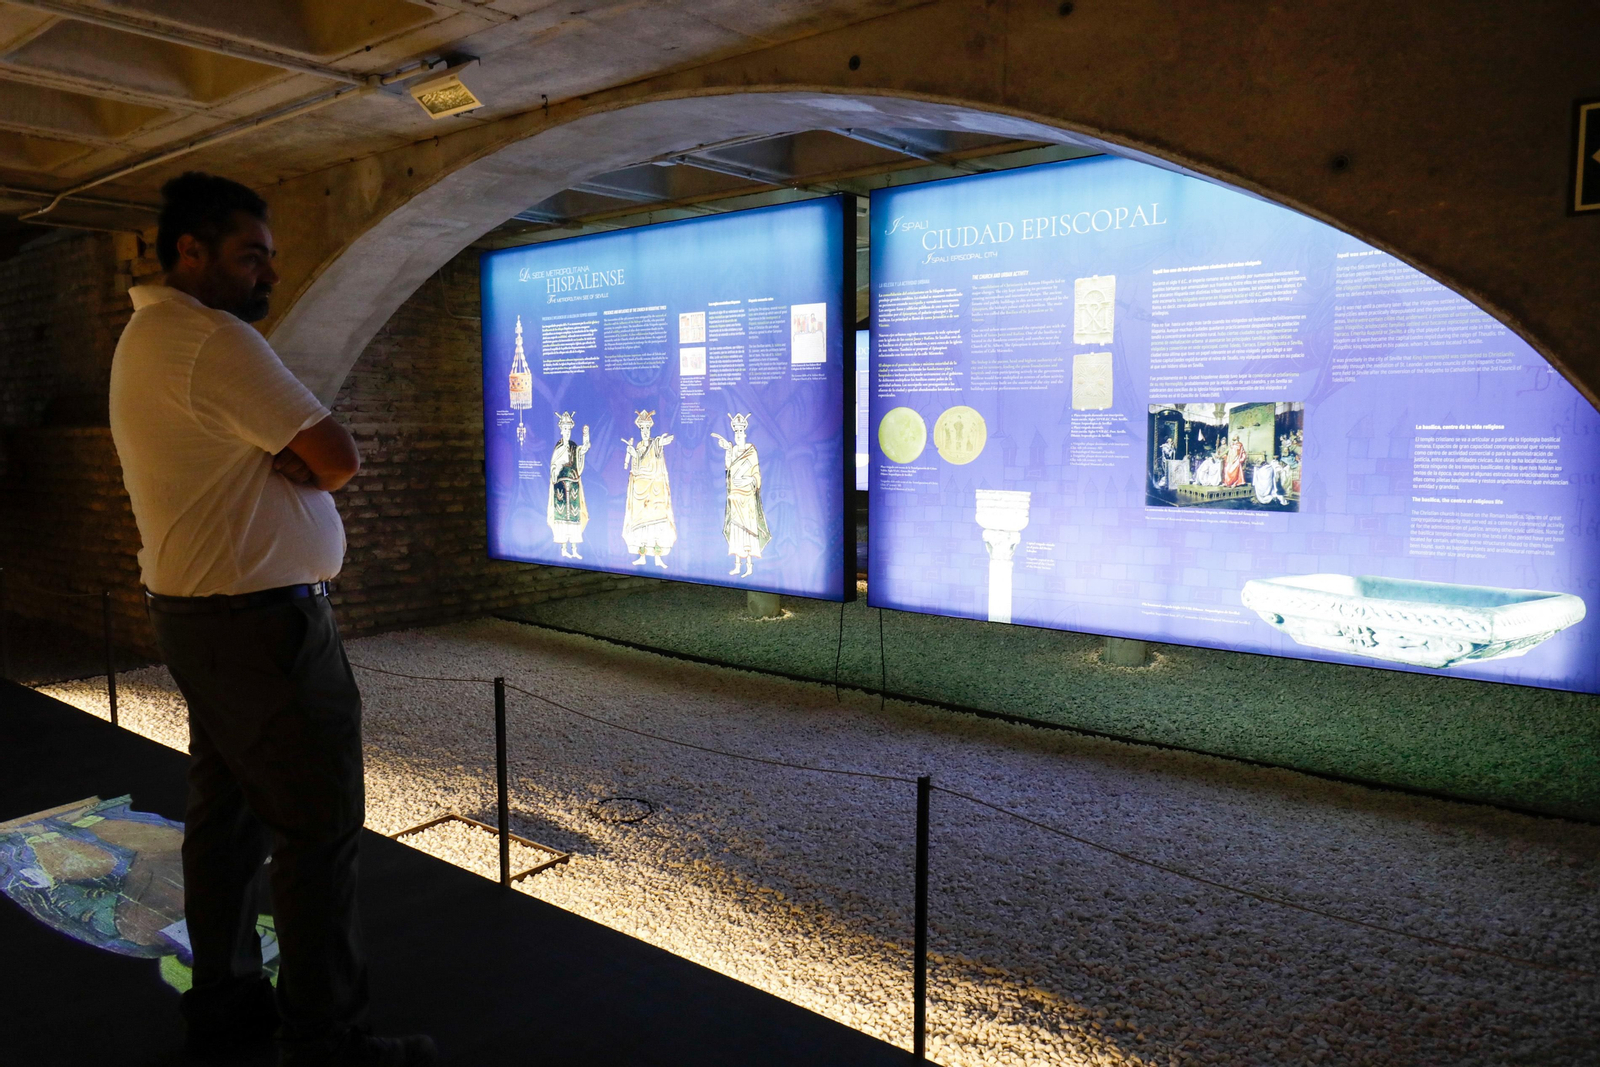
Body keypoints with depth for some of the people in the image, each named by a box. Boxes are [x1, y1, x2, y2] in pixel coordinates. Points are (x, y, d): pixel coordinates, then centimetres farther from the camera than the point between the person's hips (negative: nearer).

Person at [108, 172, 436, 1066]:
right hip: (263, 624, -11)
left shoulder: (149, 337, 17)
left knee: (229, 816, 17)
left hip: (197, 615, 11)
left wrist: (286, 461, -5)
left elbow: (302, 455, 14)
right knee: (320, 829, -3)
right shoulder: (211, 339, -17)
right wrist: (302, 460, 1)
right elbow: (340, 460, -17)